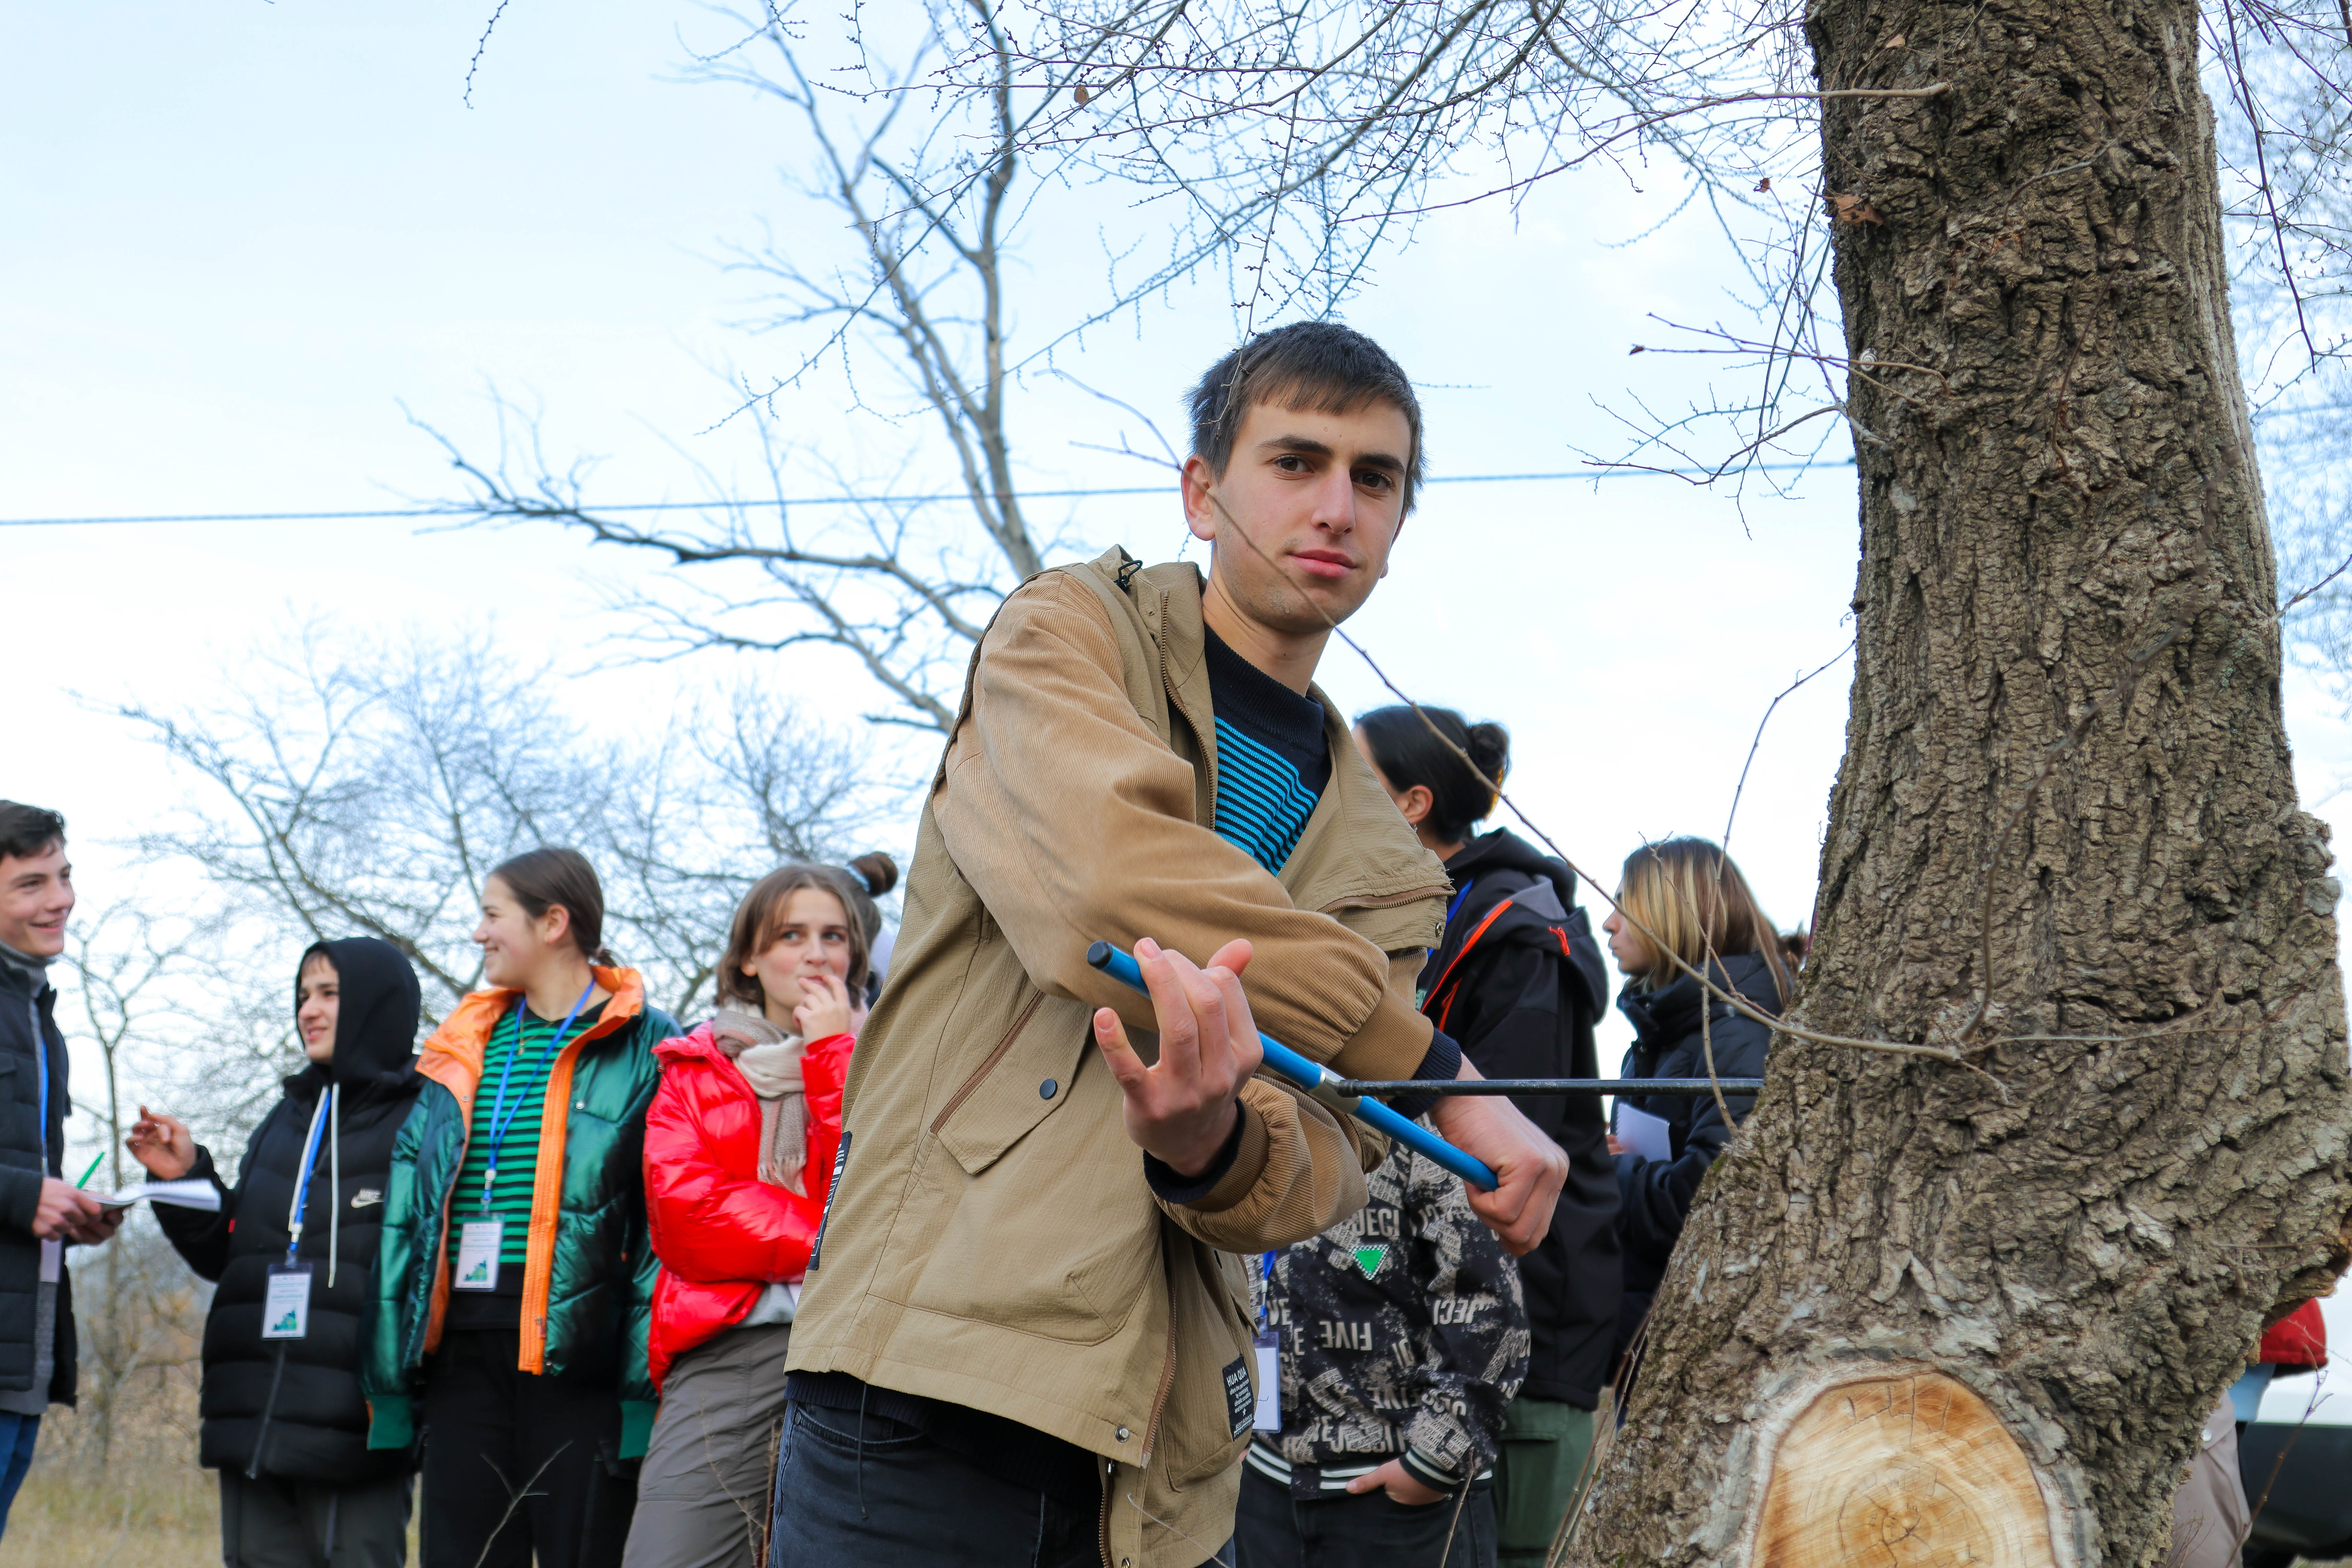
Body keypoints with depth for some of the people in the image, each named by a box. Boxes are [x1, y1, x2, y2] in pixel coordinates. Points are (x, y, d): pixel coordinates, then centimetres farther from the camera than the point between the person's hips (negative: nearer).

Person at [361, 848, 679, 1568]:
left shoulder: (643, 1048, -2)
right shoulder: (463, 1050, 17)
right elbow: (406, 1208, 16)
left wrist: (644, 1373, -15)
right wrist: (391, 1369, 10)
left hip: (574, 1346, -6)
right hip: (464, 1343, 6)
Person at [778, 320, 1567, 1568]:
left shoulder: (1381, 866, 16)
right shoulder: (1071, 633, 4)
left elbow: (1314, 1171, 2)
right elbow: (1112, 886, -15)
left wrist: (1216, 1145, -23)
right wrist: (1440, 1077, -9)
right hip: (939, 1357, -4)